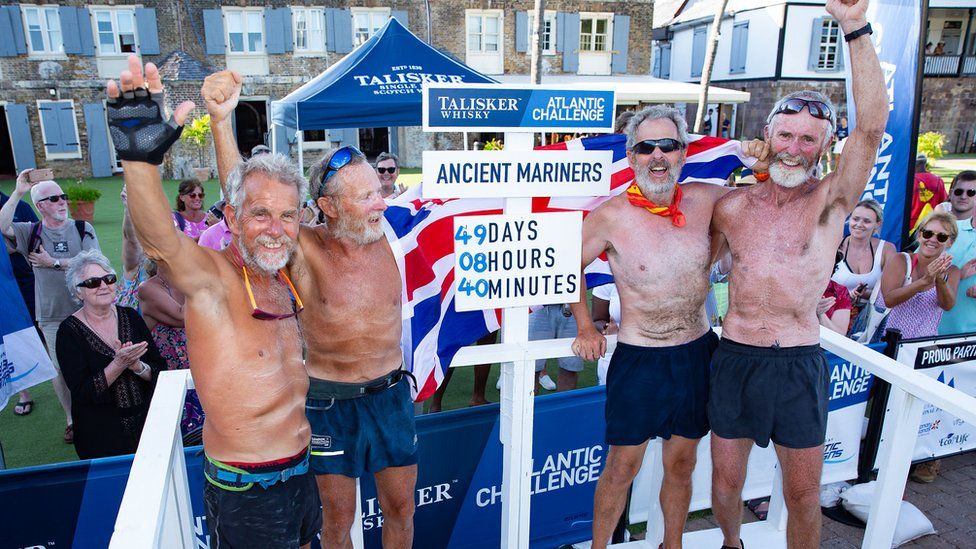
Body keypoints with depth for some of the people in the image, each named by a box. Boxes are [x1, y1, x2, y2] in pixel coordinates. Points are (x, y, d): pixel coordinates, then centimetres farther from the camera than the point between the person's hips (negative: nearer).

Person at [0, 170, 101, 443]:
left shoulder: (83, 229, 1)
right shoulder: (31, 233, 3)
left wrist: (54, 262, -9)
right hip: (52, 316, 1)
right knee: (60, 369, 7)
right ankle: (72, 418, 24)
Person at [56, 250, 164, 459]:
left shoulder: (130, 316, 0)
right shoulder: (70, 331, -9)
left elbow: (158, 370, -1)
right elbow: (82, 392, -16)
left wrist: (136, 365, -21)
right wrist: (119, 364, -27)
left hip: (146, 424, 3)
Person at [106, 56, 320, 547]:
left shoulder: (285, 280, 3)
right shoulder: (211, 277, -17)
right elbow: (160, 241, -40)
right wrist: (141, 159, -53)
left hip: (303, 471, 7)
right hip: (245, 491, -7)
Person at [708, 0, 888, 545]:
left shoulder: (831, 200, -3)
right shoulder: (731, 207, 2)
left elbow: (872, 126, -18)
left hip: (800, 363, -1)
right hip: (734, 359, 2)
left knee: (804, 495, 11)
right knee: (726, 481, 16)